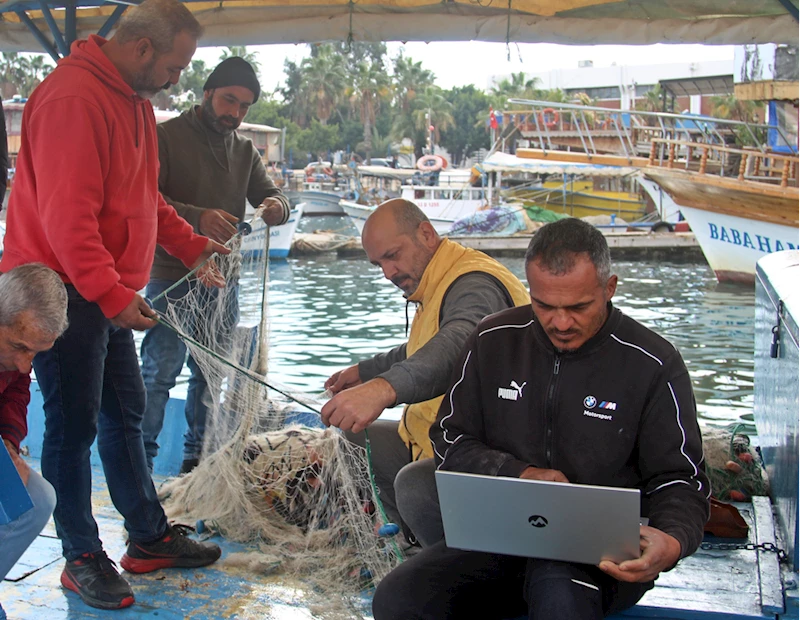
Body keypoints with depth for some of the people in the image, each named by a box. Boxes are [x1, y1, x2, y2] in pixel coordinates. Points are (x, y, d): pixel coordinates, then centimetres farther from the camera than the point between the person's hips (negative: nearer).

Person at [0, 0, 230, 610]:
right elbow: (67, 216, -26)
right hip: (65, 291, -10)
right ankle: (82, 558, 14)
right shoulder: (73, 99, -20)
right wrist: (113, 294, -26)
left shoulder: (134, 98, 13)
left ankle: (151, 537, 27)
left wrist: (192, 245, 15)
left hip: (109, 292, 10)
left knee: (124, 413, 15)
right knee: (73, 426, 1)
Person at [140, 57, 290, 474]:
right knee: (159, 371, -7)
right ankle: (140, 464, 3)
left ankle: (197, 458, 24)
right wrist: (197, 218, -33)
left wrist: (277, 206, -16)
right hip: (171, 278, -6)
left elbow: (269, 193, 10)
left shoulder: (244, 149, 15)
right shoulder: (166, 136, -4)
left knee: (212, 373, 12)